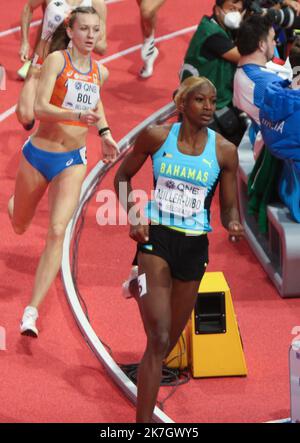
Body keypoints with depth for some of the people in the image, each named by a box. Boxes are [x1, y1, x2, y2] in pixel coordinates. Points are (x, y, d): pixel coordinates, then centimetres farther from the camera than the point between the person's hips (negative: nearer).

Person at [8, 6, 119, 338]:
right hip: (38, 153, -2)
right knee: (19, 227, 19)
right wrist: (77, 115, -37)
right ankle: (13, 204, 60)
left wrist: (104, 133, 14)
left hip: (72, 161, 2)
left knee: (57, 233, -16)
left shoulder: (99, 72, 4)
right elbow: (40, 107, -23)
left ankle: (31, 311, -17)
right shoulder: (57, 60, -12)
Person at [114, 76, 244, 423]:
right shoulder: (156, 136, -2)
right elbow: (123, 176, 11)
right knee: (158, 338, -14)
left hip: (194, 247, 3)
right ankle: (144, 422, -14)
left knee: (170, 339, 14)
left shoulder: (224, 151, 0)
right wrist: (133, 218, -4)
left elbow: (229, 208, 6)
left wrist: (233, 224, -18)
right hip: (155, 239, -3)